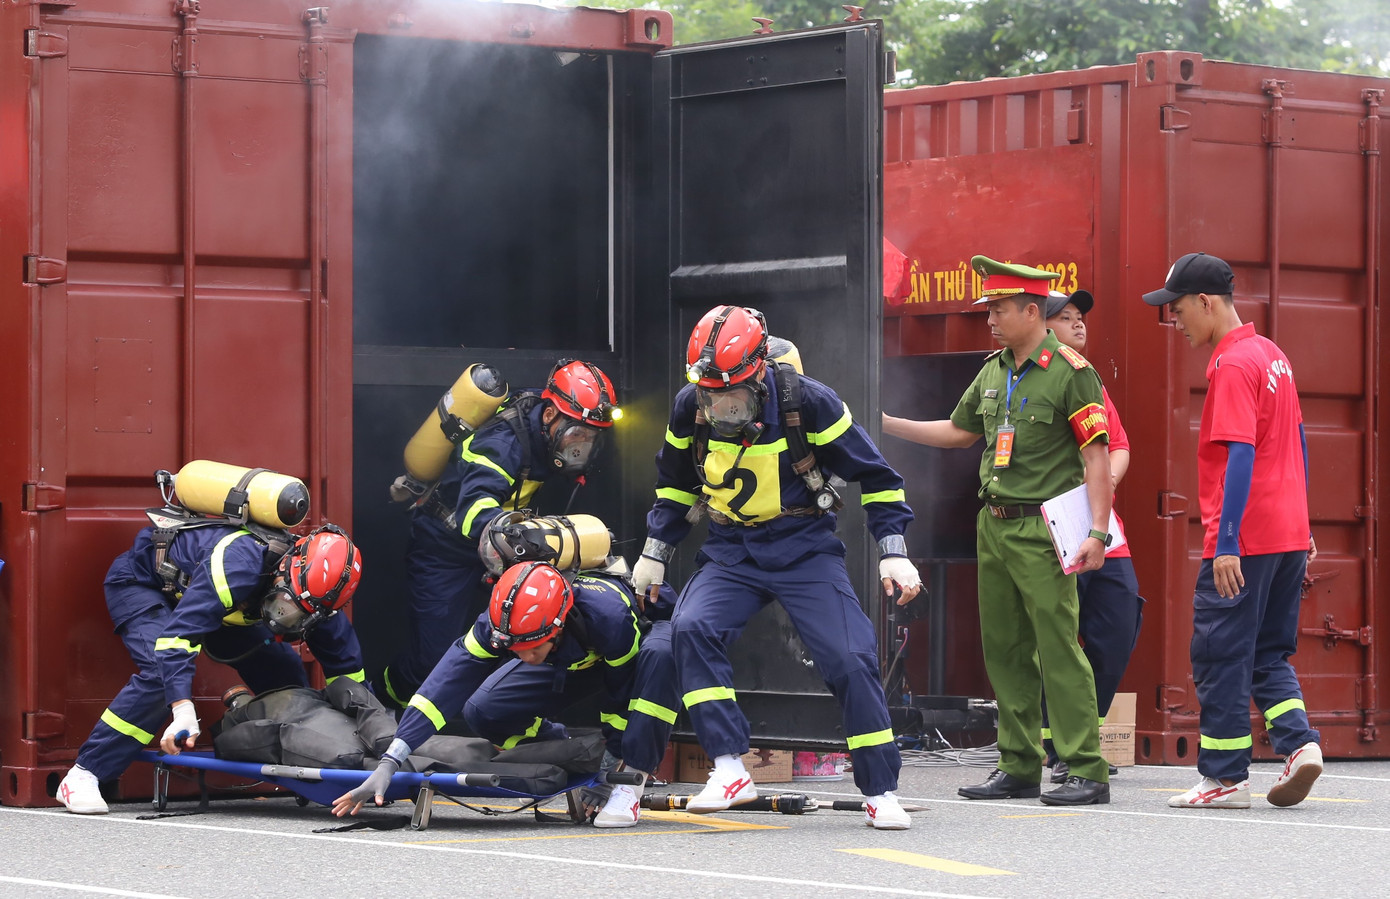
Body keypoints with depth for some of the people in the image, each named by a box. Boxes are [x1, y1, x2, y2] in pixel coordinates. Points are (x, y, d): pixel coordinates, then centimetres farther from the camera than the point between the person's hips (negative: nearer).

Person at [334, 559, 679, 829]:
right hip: (571, 657, 4)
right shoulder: (503, 620, -34)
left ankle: (631, 781, -28)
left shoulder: (608, 616, -45)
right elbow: (449, 681, -38)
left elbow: (622, 695, -28)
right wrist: (388, 764, -44)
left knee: (659, 656, -41)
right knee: (483, 712, -16)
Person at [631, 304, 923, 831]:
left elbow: (874, 476, -6)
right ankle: (730, 772, -23)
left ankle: (880, 793, 0)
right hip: (731, 553, 3)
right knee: (692, 629, -25)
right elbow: (676, 484, 15)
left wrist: (893, 552, -11)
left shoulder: (808, 403, -17)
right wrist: (655, 552, 14)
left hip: (804, 549, -3)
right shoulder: (690, 409, -6)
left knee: (850, 658, -14)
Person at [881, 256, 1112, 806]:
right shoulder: (993, 371, 14)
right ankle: (1019, 767, 15)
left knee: (1058, 648, -10)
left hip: (1041, 531, -8)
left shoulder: (1071, 372, -8)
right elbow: (957, 432, 26)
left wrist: (1098, 533, -17)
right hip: (993, 526, 8)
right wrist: (884, 424, 21)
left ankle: (1086, 771, -8)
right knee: (1005, 650, 8)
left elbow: (1097, 457, -11)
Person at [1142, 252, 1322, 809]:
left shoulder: (1233, 365, -15)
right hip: (1288, 533, 9)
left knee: (1220, 657, 0)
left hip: (1243, 542, -9)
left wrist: (1227, 543, -23)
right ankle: (1299, 743, -2)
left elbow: (1241, 456, -21)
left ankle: (1225, 778, 3)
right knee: (1269, 653, 15)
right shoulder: (1272, 355, 14)